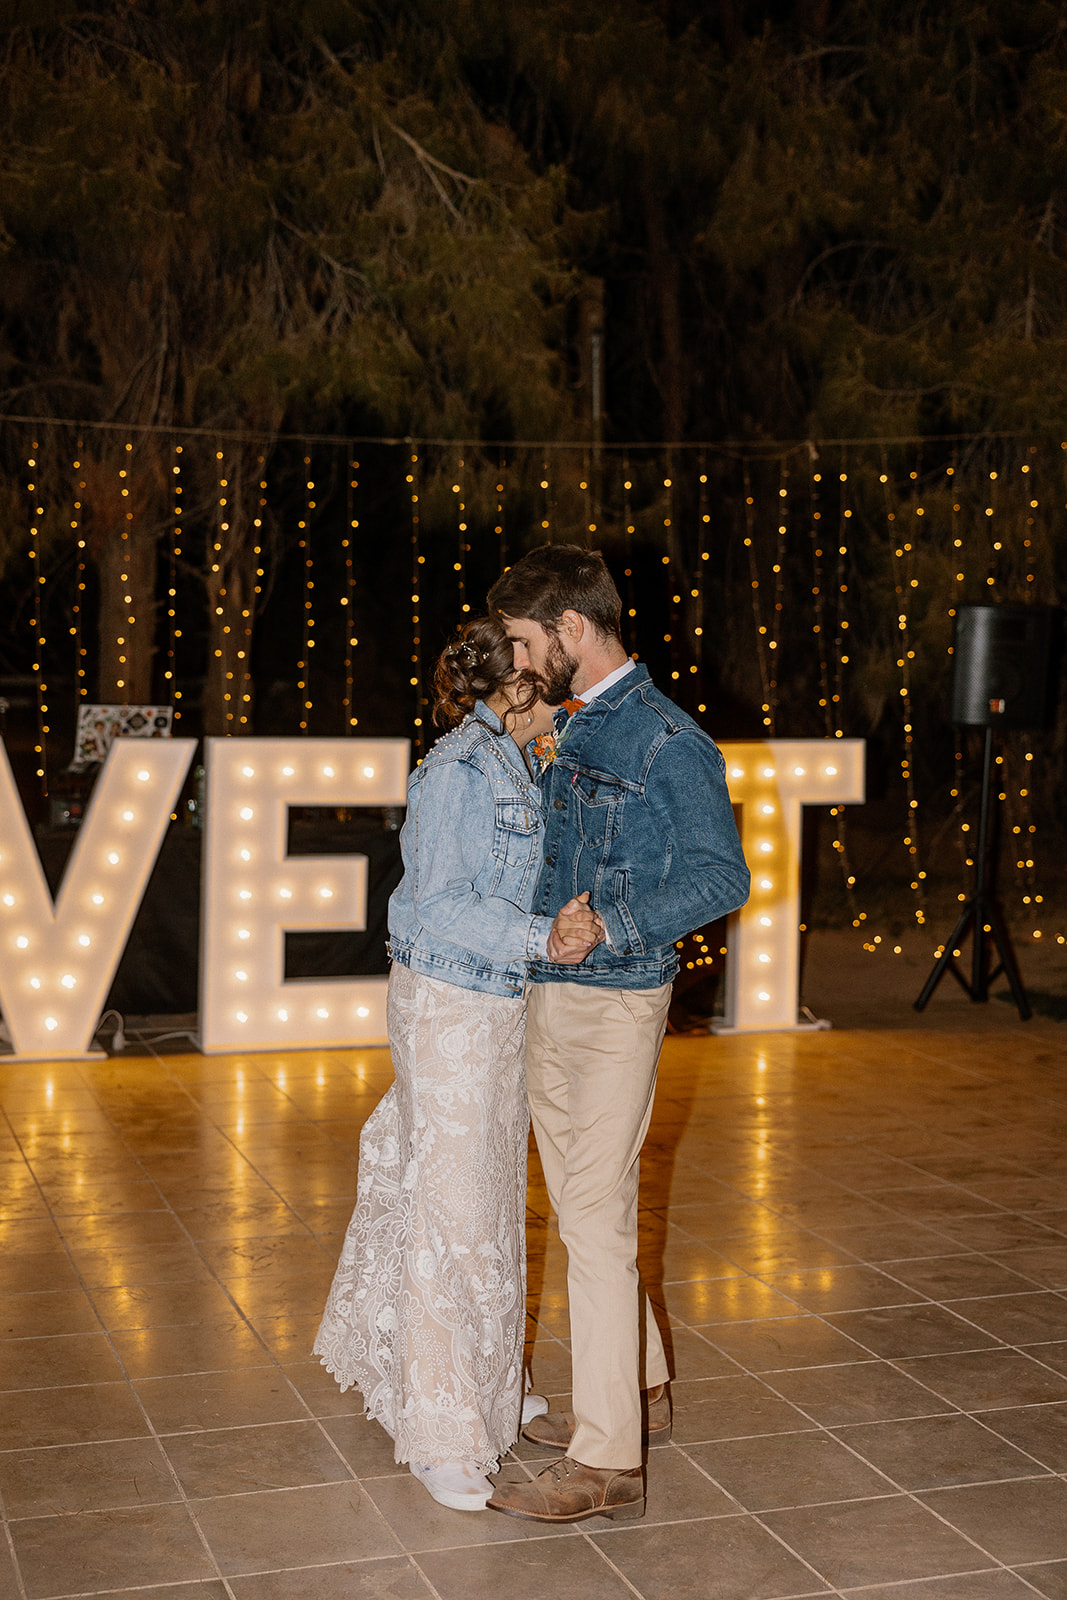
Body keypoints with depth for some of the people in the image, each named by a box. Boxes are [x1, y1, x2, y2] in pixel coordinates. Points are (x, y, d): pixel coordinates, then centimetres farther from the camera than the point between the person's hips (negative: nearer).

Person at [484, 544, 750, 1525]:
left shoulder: (668, 741, -15)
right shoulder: (566, 726, 11)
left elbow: (723, 875, -17)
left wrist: (613, 926, -24)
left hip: (616, 1003, -9)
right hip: (545, 1000, 9)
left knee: (596, 1221, -6)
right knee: (580, 1210, 17)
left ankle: (607, 1464, 2)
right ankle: (641, 1389, 34)